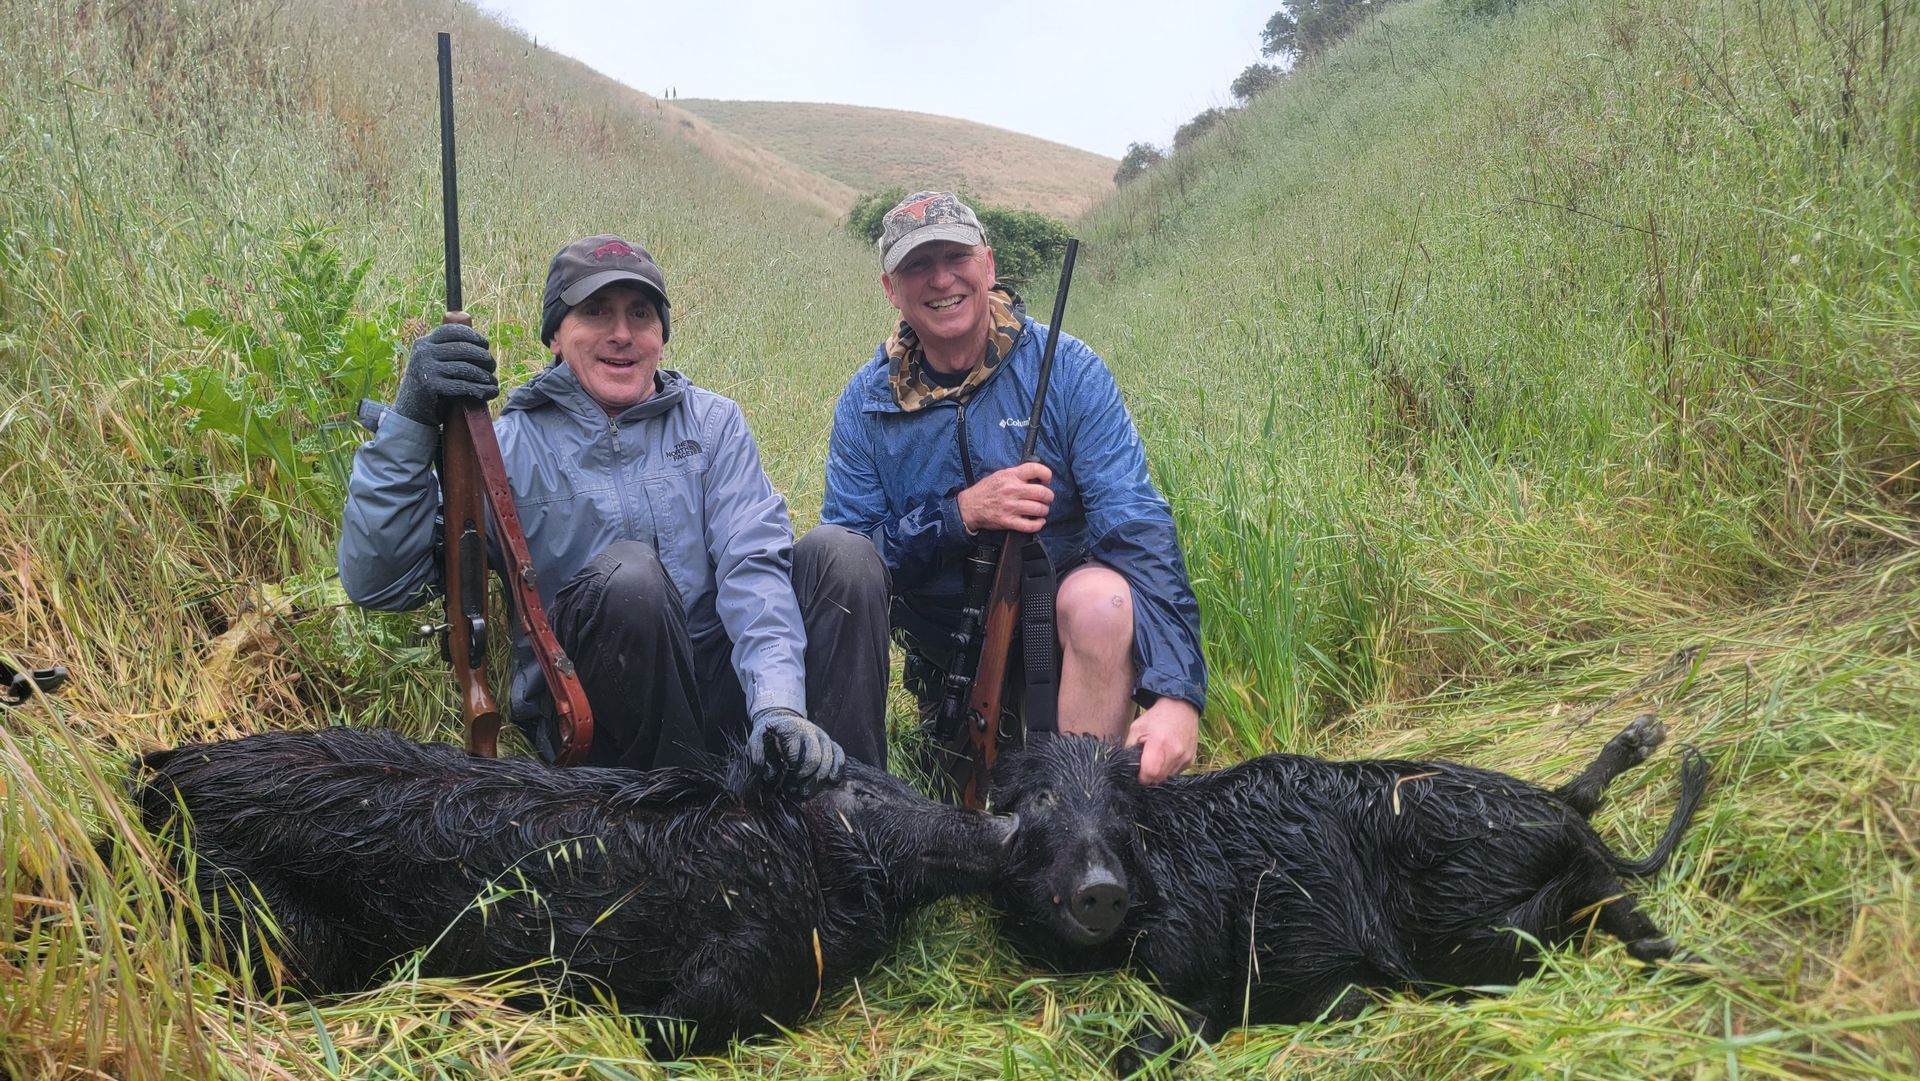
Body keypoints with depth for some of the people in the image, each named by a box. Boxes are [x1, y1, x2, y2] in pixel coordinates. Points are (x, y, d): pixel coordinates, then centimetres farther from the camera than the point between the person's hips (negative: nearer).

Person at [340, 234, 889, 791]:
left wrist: (778, 704, -27)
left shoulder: (713, 423, 7)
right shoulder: (510, 446, 0)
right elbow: (376, 582, -8)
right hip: (589, 721, -2)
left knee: (842, 555, -17)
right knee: (626, 573, -32)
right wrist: (410, 419, -19)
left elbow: (753, 563, -9)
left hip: (719, 687, 3)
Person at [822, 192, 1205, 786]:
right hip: (942, 642, 4)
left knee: (1101, 598, -33)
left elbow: (1138, 526, -20)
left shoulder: (1066, 369, -11)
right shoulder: (866, 401, -2)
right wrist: (959, 514, -26)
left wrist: (1177, 694, -33)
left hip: (1057, 621, -4)